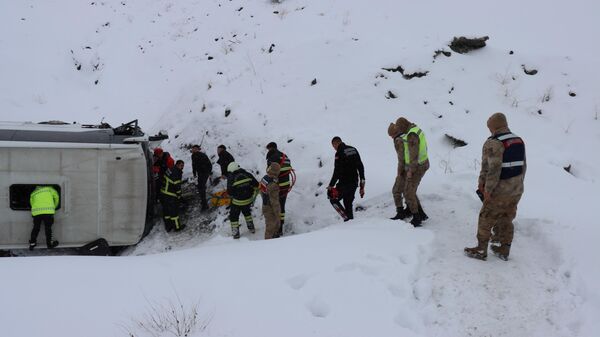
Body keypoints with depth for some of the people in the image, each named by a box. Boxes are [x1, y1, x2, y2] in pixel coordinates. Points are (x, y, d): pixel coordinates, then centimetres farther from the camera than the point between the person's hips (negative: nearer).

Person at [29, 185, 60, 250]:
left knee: (36, 228, 12)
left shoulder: (33, 194, 24)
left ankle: (32, 244, 14)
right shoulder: (49, 189, 19)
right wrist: (54, 207, 31)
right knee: (48, 227, 5)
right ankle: (50, 244, 11)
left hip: (36, 212, 2)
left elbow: (32, 204, 22)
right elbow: (56, 197, 17)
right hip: (48, 211, -2)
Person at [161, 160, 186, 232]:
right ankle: (177, 227, 19)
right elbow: (177, 187, -20)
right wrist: (179, 196, -8)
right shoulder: (176, 174, -23)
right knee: (174, 211, 6)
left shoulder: (170, 170, 7)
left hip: (164, 193, 10)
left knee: (166, 211, 17)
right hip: (170, 196, -10)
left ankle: (168, 226, 29)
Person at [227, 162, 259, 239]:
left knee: (234, 217, 16)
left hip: (237, 202, -4)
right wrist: (252, 193, 13)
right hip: (248, 200, 4)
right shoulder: (248, 175, -7)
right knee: (247, 212, 31)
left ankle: (236, 233, 19)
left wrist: (231, 195, 8)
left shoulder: (231, 178, -18)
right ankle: (251, 228, 40)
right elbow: (256, 185, -3)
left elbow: (229, 193, -14)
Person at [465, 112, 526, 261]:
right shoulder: (519, 141, 6)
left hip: (500, 191, -7)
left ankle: (481, 250, 16)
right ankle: (504, 250, 26)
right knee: (506, 220, 18)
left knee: (486, 220, 7)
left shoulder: (493, 144, -18)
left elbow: (492, 169, -22)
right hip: (516, 190, 7)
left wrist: (487, 190, -15)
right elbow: (523, 165, 11)